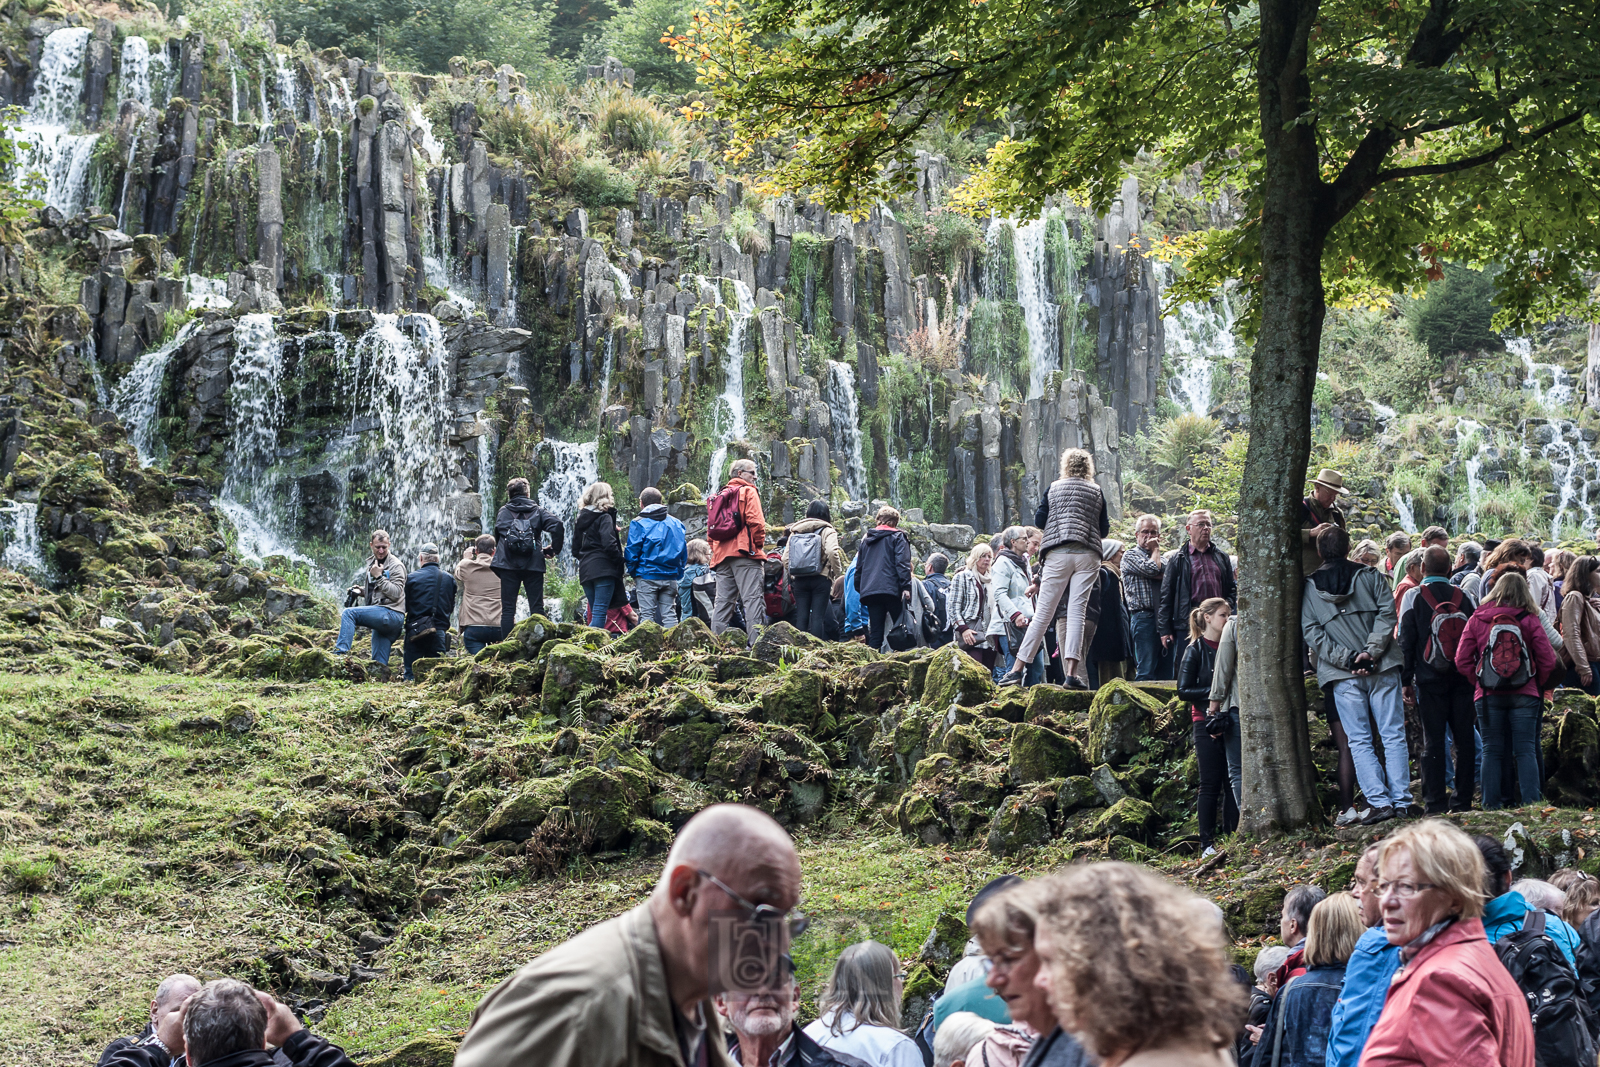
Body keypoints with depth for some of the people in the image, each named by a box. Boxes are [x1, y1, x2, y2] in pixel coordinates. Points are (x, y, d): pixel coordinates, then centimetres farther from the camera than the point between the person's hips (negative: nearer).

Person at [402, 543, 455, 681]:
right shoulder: (449, 579, 4)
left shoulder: (412, 578, -5)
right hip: (440, 631, 3)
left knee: (411, 674, 1)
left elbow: (404, 606, 1)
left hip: (416, 632, -3)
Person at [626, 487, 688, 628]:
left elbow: (632, 553, -6)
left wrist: (633, 572, 7)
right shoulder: (676, 523, 11)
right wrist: (678, 573, 17)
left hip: (647, 576, -4)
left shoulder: (638, 524, -3)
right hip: (670, 578, 4)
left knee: (647, 614, -2)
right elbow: (684, 553, 12)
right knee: (669, 614, 5)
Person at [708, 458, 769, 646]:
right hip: (744, 553, -7)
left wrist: (715, 552, 18)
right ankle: (755, 642, -22)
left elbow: (711, 529, 19)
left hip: (722, 554, 7)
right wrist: (760, 544, -1)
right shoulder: (748, 491, 1)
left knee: (723, 601, 6)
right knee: (752, 598, -12)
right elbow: (755, 521, -12)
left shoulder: (719, 496, 23)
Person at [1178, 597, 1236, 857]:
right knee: (1211, 784, -4)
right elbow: (1184, 691, -6)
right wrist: (1213, 692, -17)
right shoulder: (1195, 650, -1)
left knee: (1233, 782, 1)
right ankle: (1207, 844, -1)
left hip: (1232, 722, 5)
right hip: (1207, 723, -5)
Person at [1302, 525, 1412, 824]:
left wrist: (1348, 658, -7)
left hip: (1343, 676, 0)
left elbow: (1311, 632, -3)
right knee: (1393, 735, 6)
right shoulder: (1370, 576, 3)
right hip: (1382, 669, 0)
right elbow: (1387, 613, -6)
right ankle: (1401, 801, 2)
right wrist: (1371, 652, -10)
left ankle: (1380, 802, -8)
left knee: (1360, 741, 3)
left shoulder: (1308, 587, 3)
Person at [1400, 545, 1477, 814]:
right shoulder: (1463, 597, 3)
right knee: (1465, 739, 7)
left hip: (1430, 680, -2)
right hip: (1462, 679, 2)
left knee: (1433, 741, 0)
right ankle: (1463, 799, 7)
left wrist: (1407, 681, 3)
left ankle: (1436, 802, -2)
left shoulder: (1414, 597, -4)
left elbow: (1406, 642, -3)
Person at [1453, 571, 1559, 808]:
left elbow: (1462, 660, 0)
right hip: (1525, 695, -1)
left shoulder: (1477, 619, 1)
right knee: (1526, 750, 2)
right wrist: (1537, 684, 13)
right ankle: (1531, 803, -4)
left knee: (1491, 751, 5)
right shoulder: (1530, 620, -2)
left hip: (1488, 695, 1)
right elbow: (1548, 661, -2)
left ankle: (1491, 805, 2)